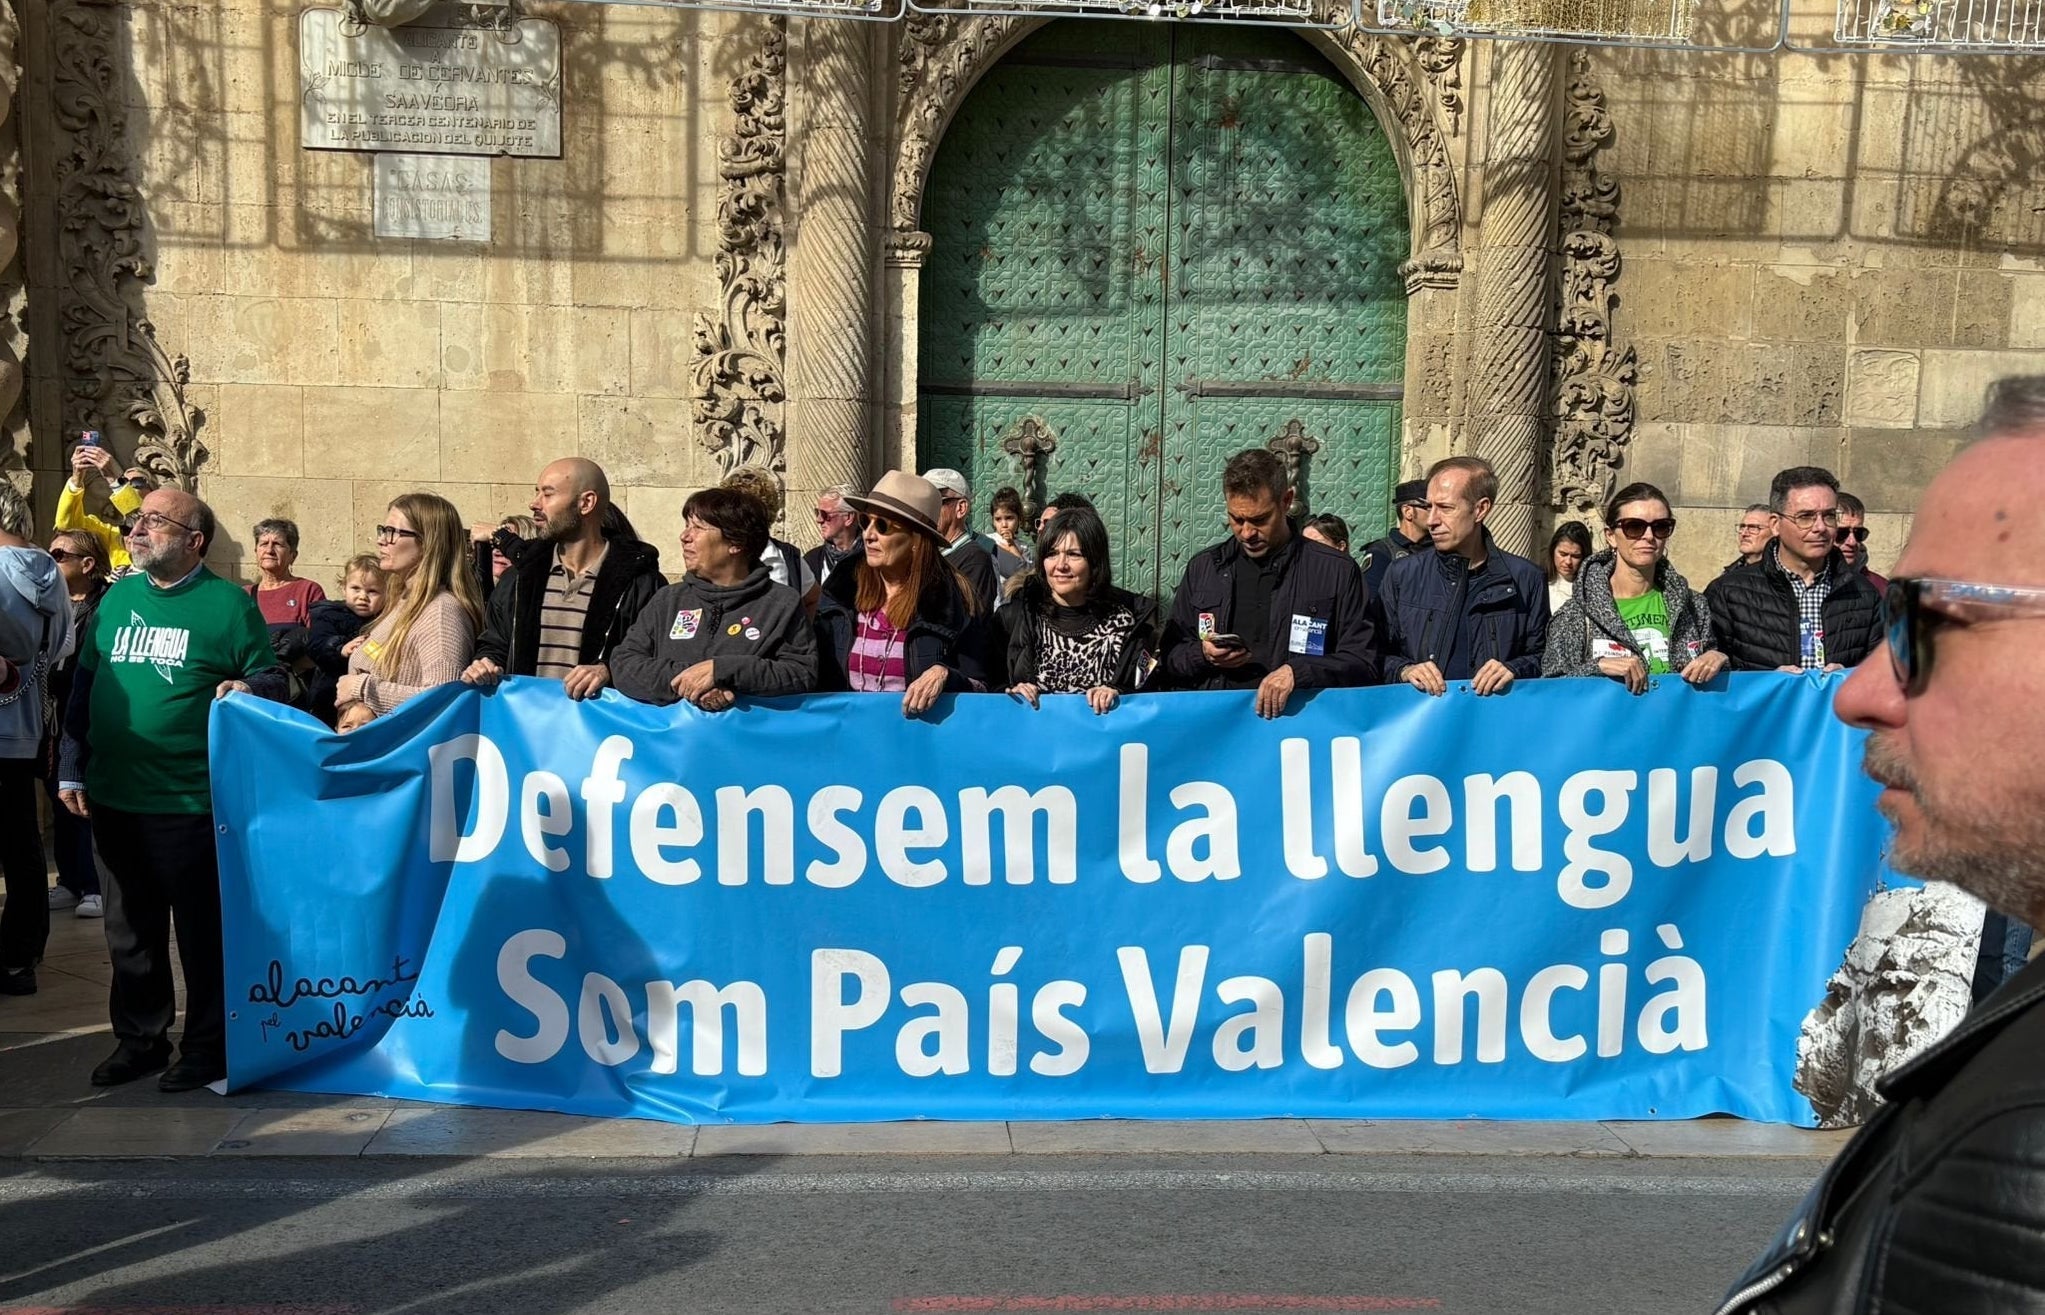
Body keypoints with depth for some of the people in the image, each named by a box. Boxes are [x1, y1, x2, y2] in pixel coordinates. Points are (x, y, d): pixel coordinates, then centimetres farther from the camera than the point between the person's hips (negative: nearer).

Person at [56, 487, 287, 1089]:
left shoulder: (228, 603, -5)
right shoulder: (117, 597, 11)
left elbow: (270, 679, -1)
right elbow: (84, 686, 15)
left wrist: (247, 689, -24)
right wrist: (72, 770, 11)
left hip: (190, 801, -5)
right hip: (112, 798, 5)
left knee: (202, 931, 5)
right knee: (129, 930, 15)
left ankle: (207, 1046, 18)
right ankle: (139, 1038, 29)